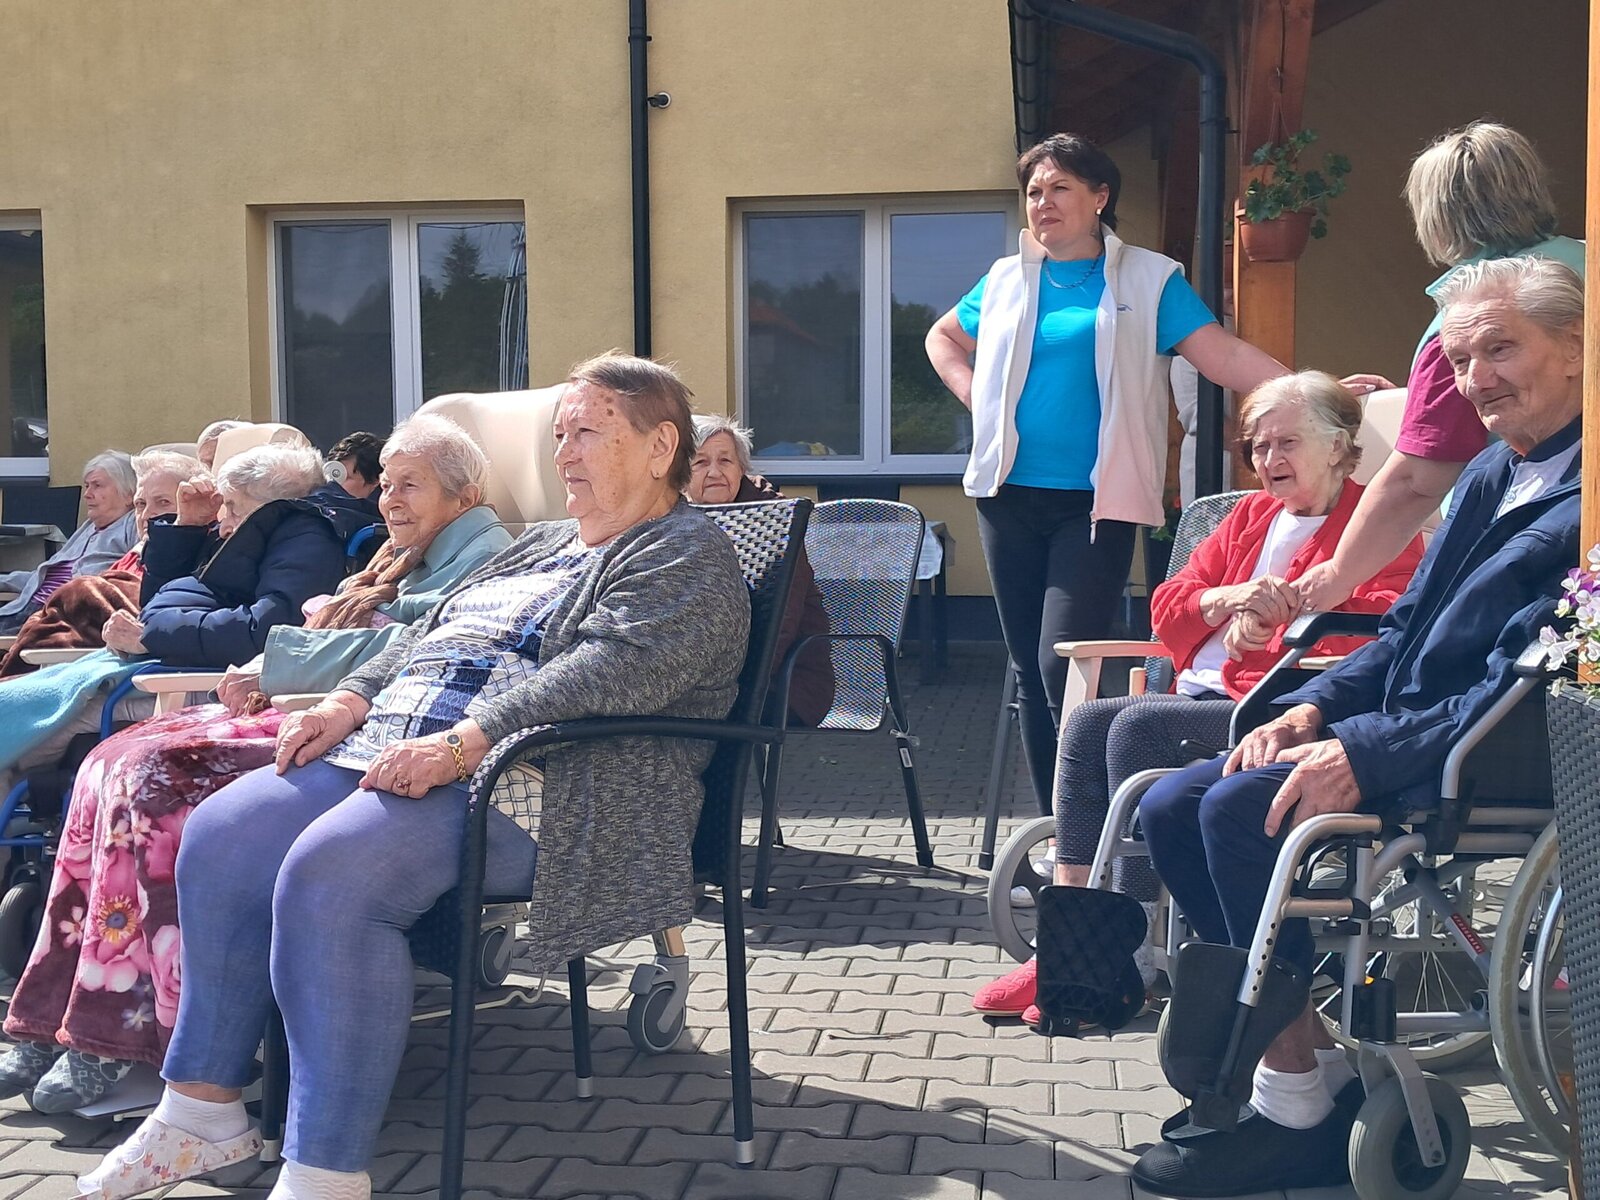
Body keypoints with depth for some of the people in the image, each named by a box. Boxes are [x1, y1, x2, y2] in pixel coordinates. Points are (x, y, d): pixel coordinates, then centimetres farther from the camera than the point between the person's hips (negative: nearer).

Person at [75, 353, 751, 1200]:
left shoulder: (691, 558, -2)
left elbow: (607, 671, -19)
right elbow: (428, 634, 28)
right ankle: (202, 1111, 2)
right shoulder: (544, 544, 28)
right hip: (396, 748, 9)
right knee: (222, 835, -7)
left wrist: (457, 746, -27)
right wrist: (351, 702, 8)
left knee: (331, 869, -32)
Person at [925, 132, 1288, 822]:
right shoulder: (1007, 280, 15)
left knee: (1064, 664, -16)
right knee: (1030, 668, 7)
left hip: (1096, 501, -4)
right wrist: (974, 396, 13)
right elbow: (943, 338, 31)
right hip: (1010, 497, 5)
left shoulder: (1148, 279, 4)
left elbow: (1220, 353, -6)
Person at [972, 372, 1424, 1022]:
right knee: (1088, 721, -17)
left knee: (1139, 726, -28)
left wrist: (1279, 613, -18)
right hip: (1203, 694, 8)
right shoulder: (1251, 516, 26)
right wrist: (1230, 598, -1)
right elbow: (1168, 605, 20)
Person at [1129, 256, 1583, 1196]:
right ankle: (1333, 1061, 1)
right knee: (1171, 810, -4)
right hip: (1401, 731, 10)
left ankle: (1299, 1110, -12)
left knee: (1241, 810, -26)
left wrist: (1364, 755, -26)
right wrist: (1314, 708, 0)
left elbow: (1522, 689, -22)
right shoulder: (1492, 475, 16)